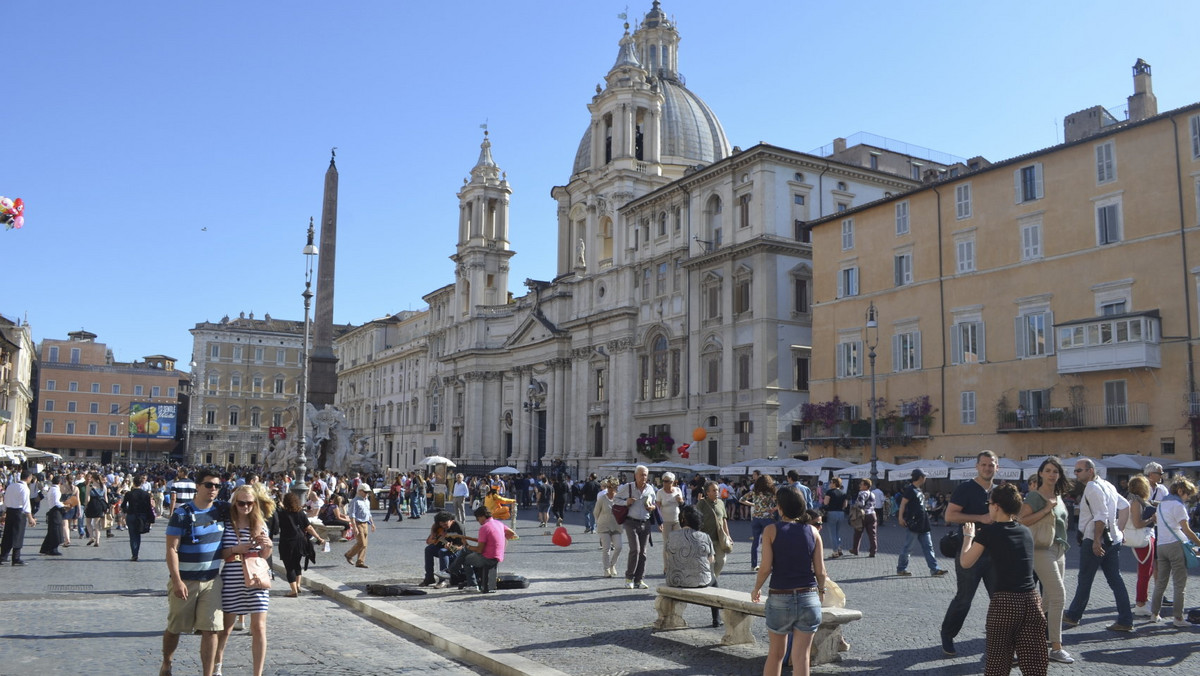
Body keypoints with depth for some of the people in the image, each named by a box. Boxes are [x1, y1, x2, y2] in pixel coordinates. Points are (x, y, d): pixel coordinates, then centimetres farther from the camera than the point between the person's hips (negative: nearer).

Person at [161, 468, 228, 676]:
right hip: (185, 581, -2)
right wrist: (176, 580, -19)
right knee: (174, 628, 12)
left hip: (212, 581, 3)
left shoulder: (222, 509, 2)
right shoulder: (182, 513, -10)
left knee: (211, 629, -3)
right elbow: (171, 549, -12)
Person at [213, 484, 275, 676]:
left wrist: (268, 546, -10)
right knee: (226, 626, 15)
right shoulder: (226, 523, -3)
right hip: (231, 581, -1)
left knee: (259, 627, -2)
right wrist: (235, 549, -17)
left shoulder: (260, 523, 4)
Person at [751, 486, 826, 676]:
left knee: (776, 654, 16)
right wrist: (821, 590, 19)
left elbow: (766, 568, -11)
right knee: (801, 657, 3)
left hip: (779, 598, -1)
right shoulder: (812, 531, 1)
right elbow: (820, 571, 0)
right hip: (808, 598, 1)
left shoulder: (771, 530, -6)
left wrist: (756, 589, 7)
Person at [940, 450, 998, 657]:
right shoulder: (966, 489, -8)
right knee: (964, 599, 1)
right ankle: (947, 636, 19)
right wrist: (981, 518, -22)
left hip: (993, 552, 6)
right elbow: (950, 515, -16)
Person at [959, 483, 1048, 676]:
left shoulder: (989, 532, -3)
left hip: (1004, 602, -4)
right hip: (1032, 599, 4)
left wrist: (968, 536, 18)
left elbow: (965, 562, 3)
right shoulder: (1026, 532, 11)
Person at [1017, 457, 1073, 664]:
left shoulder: (1058, 496, 14)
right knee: (1059, 595, -12)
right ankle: (1056, 648, -6)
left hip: (1059, 550, 8)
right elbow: (1021, 520, -20)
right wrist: (1046, 510, -22)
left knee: (1049, 597, 12)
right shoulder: (1035, 496, -10)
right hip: (1042, 550, -8)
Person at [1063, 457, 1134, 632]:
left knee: (1084, 580, 3)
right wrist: (1119, 529, 18)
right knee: (1115, 580, 8)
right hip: (1113, 539, 9)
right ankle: (1125, 621, 7)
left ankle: (1073, 616, 15)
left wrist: (1096, 540, -23)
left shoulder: (1092, 488, -15)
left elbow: (1101, 516, -22)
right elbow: (1125, 505, 19)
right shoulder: (1107, 485, 14)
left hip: (1094, 541, -9)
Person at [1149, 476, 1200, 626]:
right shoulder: (1178, 505, -8)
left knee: (1160, 582, 12)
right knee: (1180, 583, -2)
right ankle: (1178, 618, -1)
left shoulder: (1161, 504, 17)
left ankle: (1154, 614, 14)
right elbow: (1186, 530, -11)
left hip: (1161, 545, 7)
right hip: (1175, 545, -7)